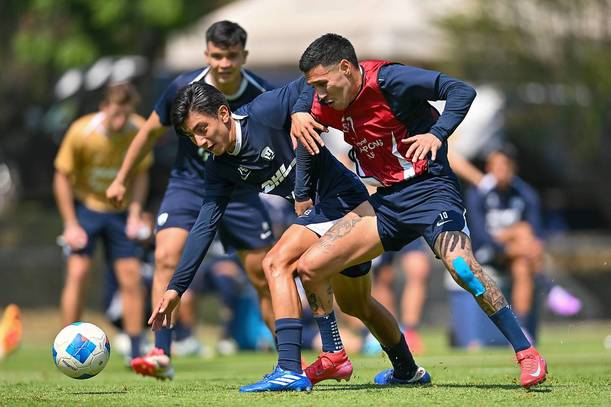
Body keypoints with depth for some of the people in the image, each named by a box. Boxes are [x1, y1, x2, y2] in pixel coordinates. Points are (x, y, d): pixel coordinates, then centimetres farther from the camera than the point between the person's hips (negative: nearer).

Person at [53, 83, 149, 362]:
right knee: (78, 272, -15)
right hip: (84, 206, -3)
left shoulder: (141, 131, -13)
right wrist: (70, 224, -15)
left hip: (120, 211, 3)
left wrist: (135, 213, -9)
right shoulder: (81, 132, -22)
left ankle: (136, 353, 5)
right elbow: (62, 177, -11)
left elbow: (140, 174, 3)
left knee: (131, 278, -3)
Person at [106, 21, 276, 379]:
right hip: (189, 185, -1)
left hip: (239, 191, 1)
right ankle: (162, 357, -25)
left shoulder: (262, 96, -16)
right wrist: (121, 179, 8)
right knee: (167, 258, -23)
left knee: (265, 278, 2)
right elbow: (152, 131, 1)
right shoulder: (184, 89, -15)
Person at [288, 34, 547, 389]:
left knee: (461, 265, -32)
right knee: (310, 268, 0)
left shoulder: (387, 79, -17)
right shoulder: (327, 103, 4)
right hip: (388, 200, 8)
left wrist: (437, 134, -35)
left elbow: (461, 90, -21)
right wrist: (299, 116, 5)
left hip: (429, 188, -8)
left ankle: (528, 355, -20)